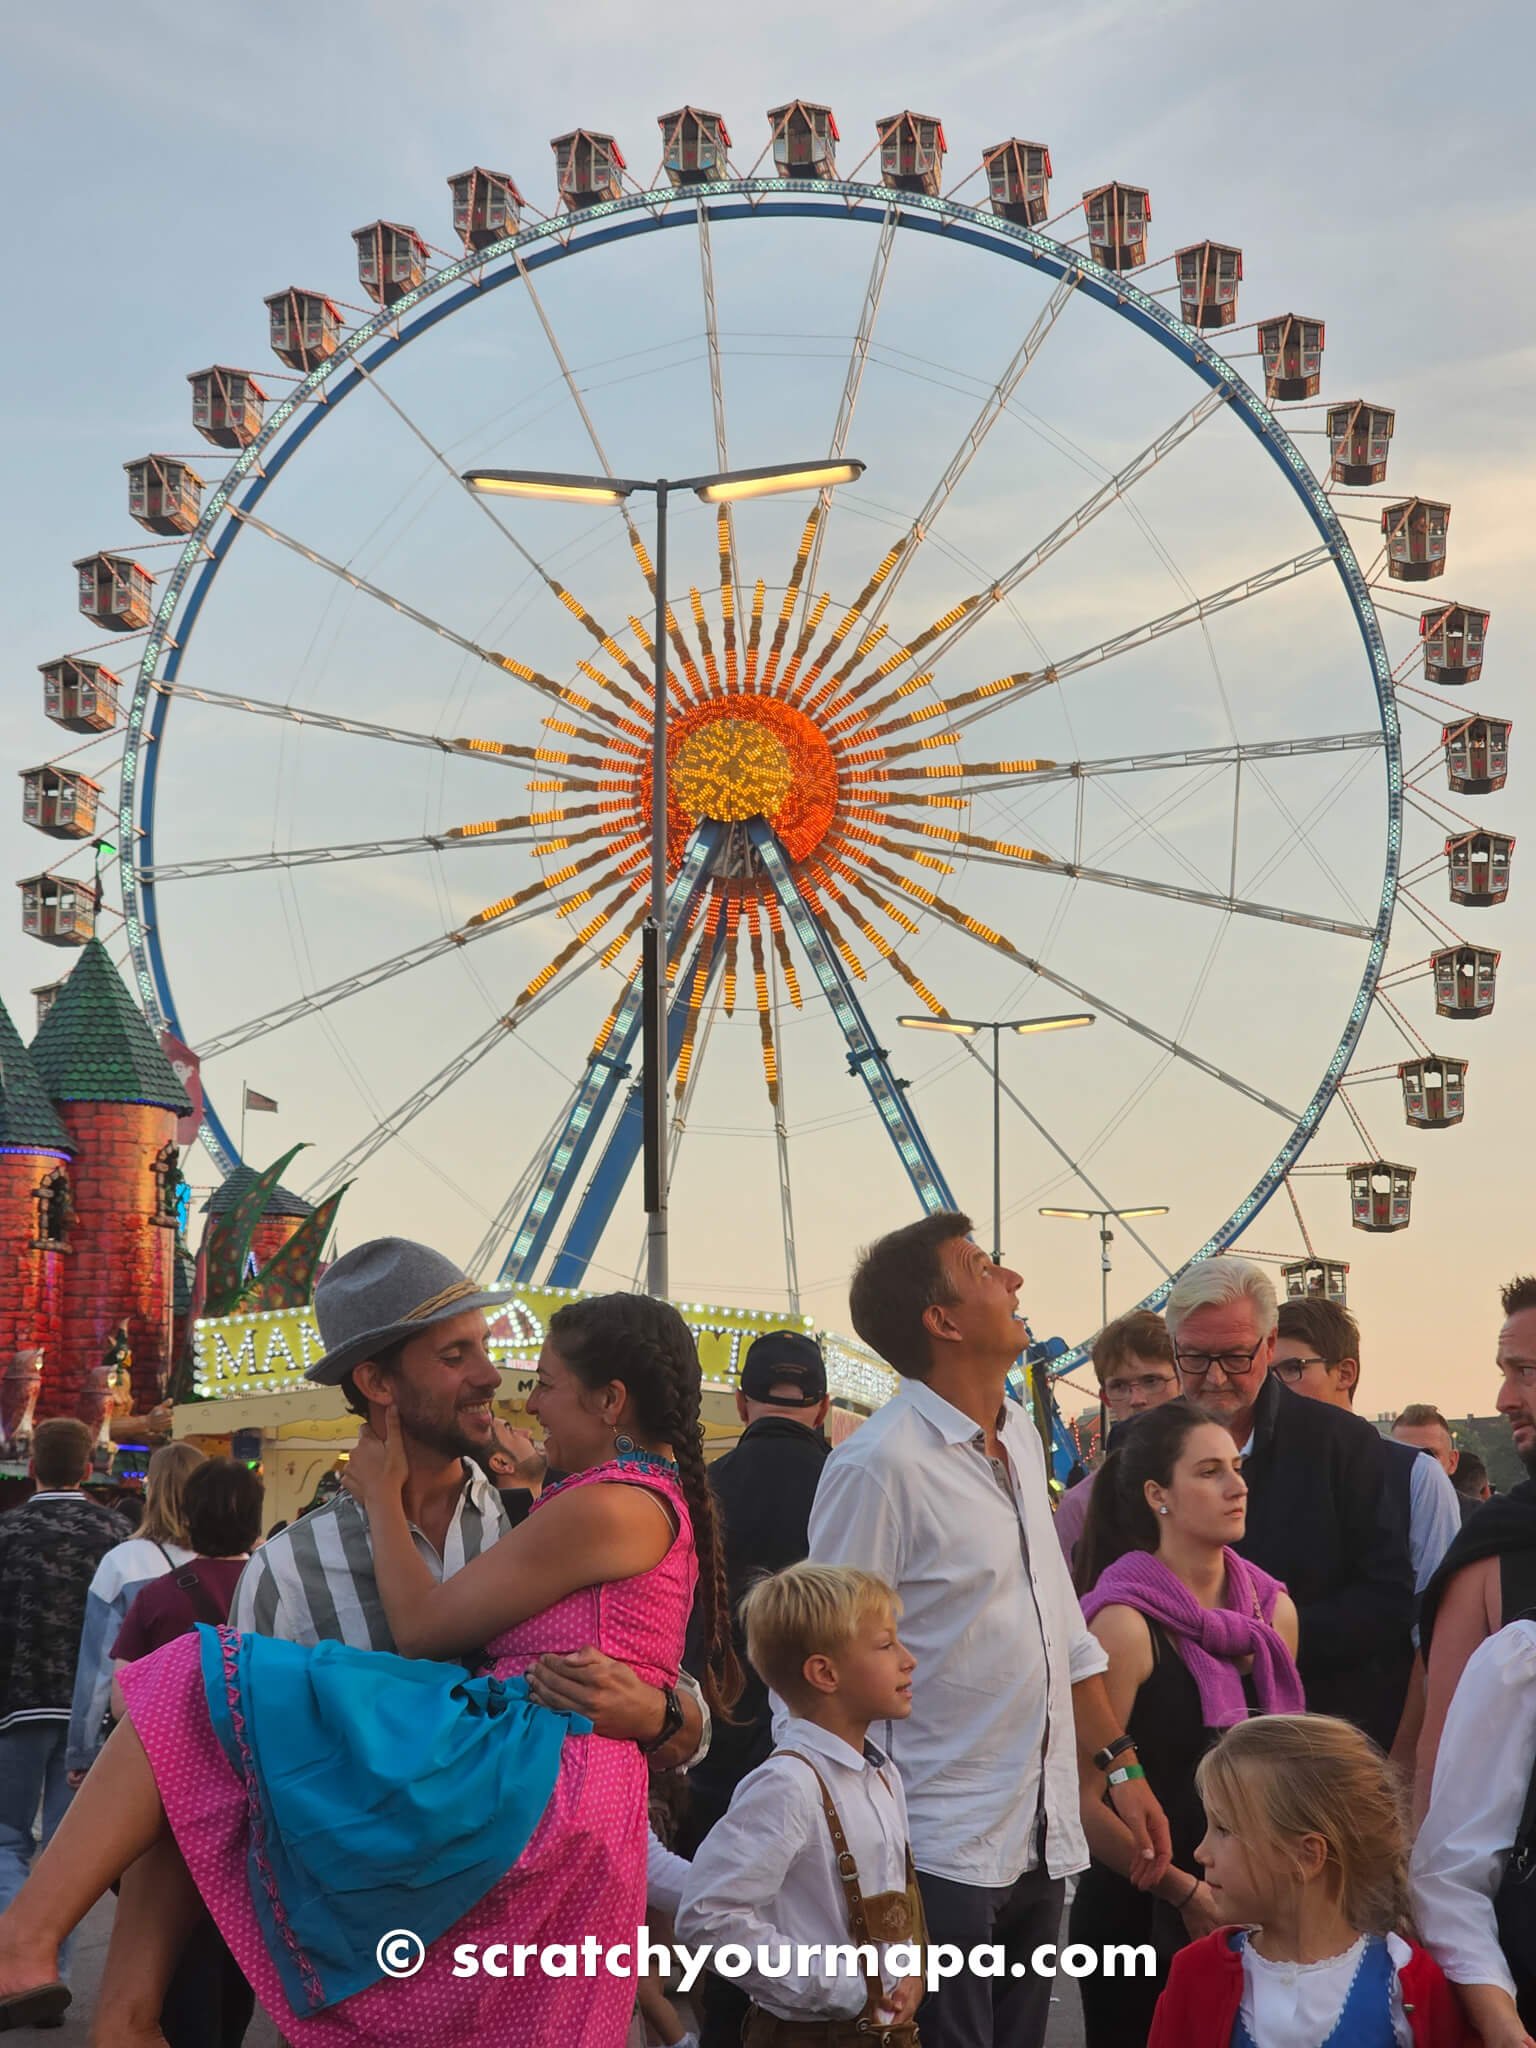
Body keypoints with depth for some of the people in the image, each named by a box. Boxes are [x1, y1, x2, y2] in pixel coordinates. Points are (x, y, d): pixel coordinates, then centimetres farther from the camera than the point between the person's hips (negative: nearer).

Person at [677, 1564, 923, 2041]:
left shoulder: (884, 1777, 7)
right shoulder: (790, 1785, -21)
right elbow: (708, 1915, -27)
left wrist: (910, 1969, 1)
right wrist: (840, 1990, -22)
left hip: (889, 2028, 8)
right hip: (812, 2032, -8)